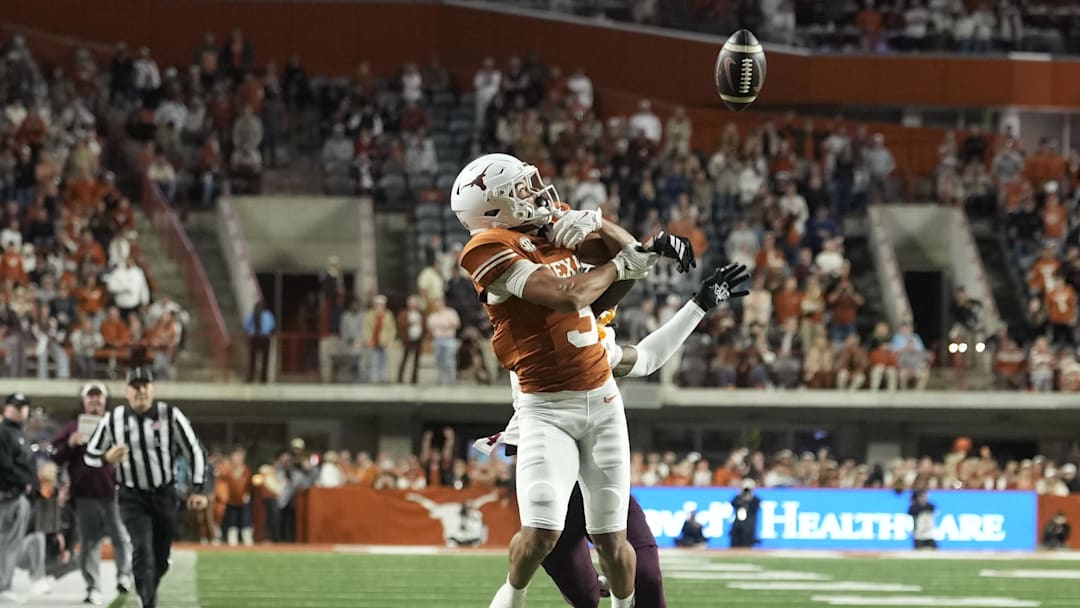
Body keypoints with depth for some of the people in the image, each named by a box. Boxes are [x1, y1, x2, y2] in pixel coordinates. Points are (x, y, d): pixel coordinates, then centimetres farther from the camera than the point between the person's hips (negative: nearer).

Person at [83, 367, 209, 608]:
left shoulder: (170, 415, -7)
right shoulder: (113, 419, -5)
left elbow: (195, 452, -1)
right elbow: (90, 456, 4)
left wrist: (198, 490, -8)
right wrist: (107, 459, -20)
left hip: (164, 496, 1)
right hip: (132, 498, -1)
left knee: (161, 559, 8)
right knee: (143, 550, -20)